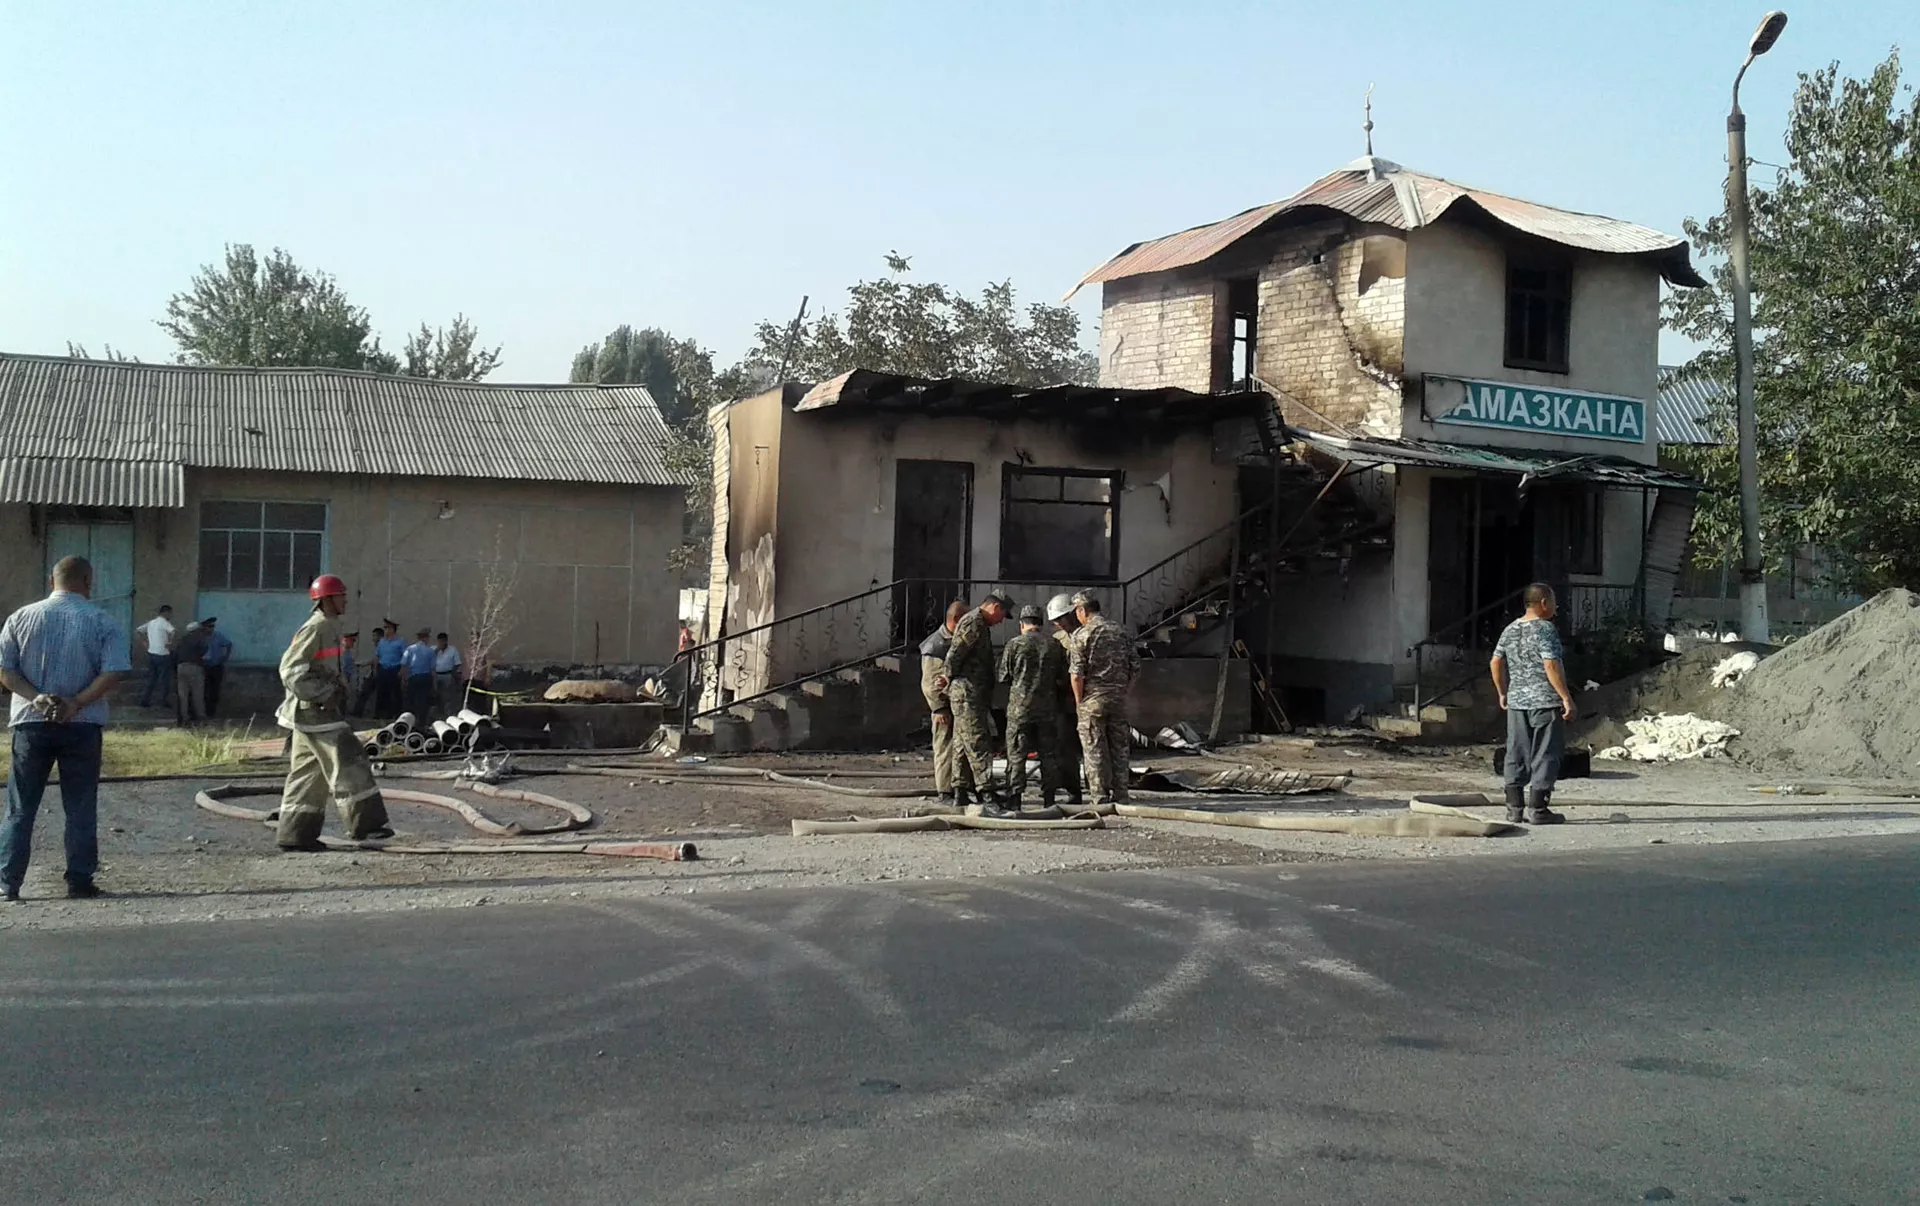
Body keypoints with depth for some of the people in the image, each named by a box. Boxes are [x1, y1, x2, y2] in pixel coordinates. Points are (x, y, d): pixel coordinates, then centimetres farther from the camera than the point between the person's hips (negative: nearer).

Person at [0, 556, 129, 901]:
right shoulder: (102, 623, -3)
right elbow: (112, 674, -12)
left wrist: (35, 698, -10)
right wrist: (77, 703, -13)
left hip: (31, 724, 2)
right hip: (82, 726, -1)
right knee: (80, 807, 6)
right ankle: (79, 881, 7)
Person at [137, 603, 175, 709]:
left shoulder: (151, 622, 10)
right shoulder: (164, 623, -13)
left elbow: (139, 630, 22)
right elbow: (172, 631, -33)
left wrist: (146, 641, 19)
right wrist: (170, 643, -19)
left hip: (151, 653, 7)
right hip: (162, 655, -7)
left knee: (151, 678, 15)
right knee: (164, 679, 4)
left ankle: (145, 700, 16)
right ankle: (163, 701, 7)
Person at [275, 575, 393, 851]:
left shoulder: (328, 627, 17)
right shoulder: (315, 629, -14)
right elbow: (291, 670, -20)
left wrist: (337, 691, 17)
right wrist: (322, 696, -20)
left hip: (315, 712, 10)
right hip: (316, 712, -10)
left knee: (307, 772, 11)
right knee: (348, 763, -10)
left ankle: (294, 834, 14)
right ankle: (364, 824, -8)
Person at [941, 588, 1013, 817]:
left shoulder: (979, 624, 21)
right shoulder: (974, 622, -13)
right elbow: (954, 654, -19)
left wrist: (949, 678, 19)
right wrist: (950, 677, -5)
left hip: (973, 695, 11)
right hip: (967, 693, -11)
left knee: (963, 745, 12)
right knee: (979, 745, -14)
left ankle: (961, 794, 17)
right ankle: (987, 798, -18)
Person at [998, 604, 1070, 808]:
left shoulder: (1014, 644, -5)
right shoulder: (1055, 645, 4)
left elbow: (1003, 677, 0)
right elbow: (1063, 679, 8)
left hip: (1020, 707, -3)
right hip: (1047, 707, 3)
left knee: (1016, 754, 1)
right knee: (1048, 753, 9)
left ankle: (1014, 798, -3)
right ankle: (1049, 797, 11)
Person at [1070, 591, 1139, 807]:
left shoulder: (1082, 635, -7)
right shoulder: (1121, 632, 8)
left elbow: (1077, 674, -12)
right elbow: (1135, 667, 7)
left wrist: (1079, 701, -2)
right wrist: (1124, 691, 14)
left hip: (1093, 698, -5)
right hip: (1119, 698, 5)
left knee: (1095, 749, 1)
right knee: (1120, 748, 10)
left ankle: (1101, 798, 1)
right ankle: (1120, 795, 13)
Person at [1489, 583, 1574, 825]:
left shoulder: (1510, 630, 11)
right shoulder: (1545, 629, -12)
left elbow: (1495, 663, 12)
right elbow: (1551, 666, -20)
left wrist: (1502, 693, 21)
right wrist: (1566, 697, -17)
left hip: (1516, 700, 7)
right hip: (1545, 701, -7)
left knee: (1517, 755, 10)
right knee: (1544, 755, -1)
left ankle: (1514, 808, 13)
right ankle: (1537, 809, -1)